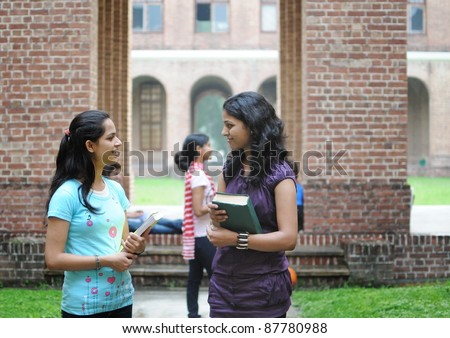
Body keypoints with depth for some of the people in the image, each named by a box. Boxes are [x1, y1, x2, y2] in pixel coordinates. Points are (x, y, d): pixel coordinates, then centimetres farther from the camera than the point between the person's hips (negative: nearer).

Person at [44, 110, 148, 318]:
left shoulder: (115, 189, 6)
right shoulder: (67, 193, -14)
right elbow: (53, 258, -17)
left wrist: (137, 248, -7)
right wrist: (105, 261, -20)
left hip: (122, 300, 7)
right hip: (84, 306, -6)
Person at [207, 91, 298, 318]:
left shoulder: (279, 173, -11)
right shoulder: (230, 168, 8)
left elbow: (288, 238, -17)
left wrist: (237, 239, -23)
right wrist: (215, 218, -10)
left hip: (263, 287, -5)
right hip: (224, 283, 5)